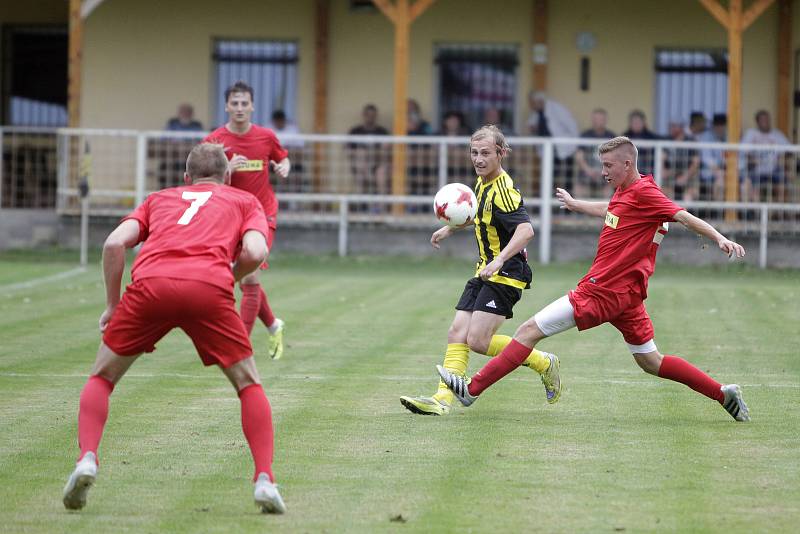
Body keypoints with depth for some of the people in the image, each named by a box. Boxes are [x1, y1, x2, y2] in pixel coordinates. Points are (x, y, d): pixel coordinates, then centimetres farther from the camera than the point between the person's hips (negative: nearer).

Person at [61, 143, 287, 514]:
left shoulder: (159, 198, 34)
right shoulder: (245, 201, 30)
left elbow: (115, 243, 16)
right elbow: (255, 252, 8)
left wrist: (112, 305, 22)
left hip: (150, 284, 1)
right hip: (209, 288, -1)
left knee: (102, 377, 18)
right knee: (248, 383, 16)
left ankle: (87, 458, -4)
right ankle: (264, 479, 1)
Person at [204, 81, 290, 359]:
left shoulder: (266, 137, -2)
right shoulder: (214, 140, -5)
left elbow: (283, 159, 17)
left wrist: (283, 168, -6)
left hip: (262, 214, -2)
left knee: (250, 279, -16)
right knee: (246, 282, 11)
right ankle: (273, 326, 38)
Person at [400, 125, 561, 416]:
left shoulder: (503, 190, -19)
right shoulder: (482, 182, 10)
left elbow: (525, 229, -33)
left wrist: (499, 261, -42)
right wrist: (450, 228, 36)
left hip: (505, 275, -9)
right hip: (484, 273, 9)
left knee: (478, 340, -14)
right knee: (457, 334, -1)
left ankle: (544, 363, 3)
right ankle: (443, 398, -4)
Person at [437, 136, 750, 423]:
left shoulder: (644, 192, -14)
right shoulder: (625, 191, 13)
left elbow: (685, 217, -20)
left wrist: (720, 239, -31)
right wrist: (574, 204, 52)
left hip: (603, 291, -10)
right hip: (624, 292, 10)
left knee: (530, 330, -6)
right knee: (651, 362, 15)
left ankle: (472, 389, -4)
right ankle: (723, 394, 13)